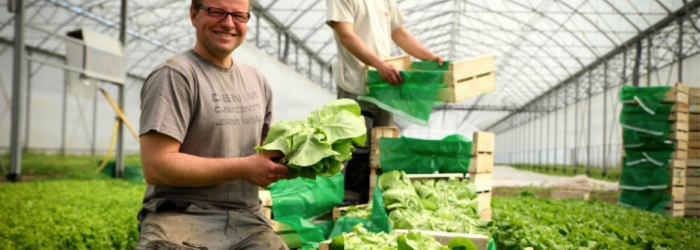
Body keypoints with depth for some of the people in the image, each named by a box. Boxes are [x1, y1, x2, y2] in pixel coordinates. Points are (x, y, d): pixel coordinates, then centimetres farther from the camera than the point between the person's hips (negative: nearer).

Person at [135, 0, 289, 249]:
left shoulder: (257, 80, 16)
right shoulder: (174, 75, -7)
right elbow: (156, 166, -15)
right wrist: (243, 168, -14)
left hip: (246, 219, 6)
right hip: (181, 218, -5)